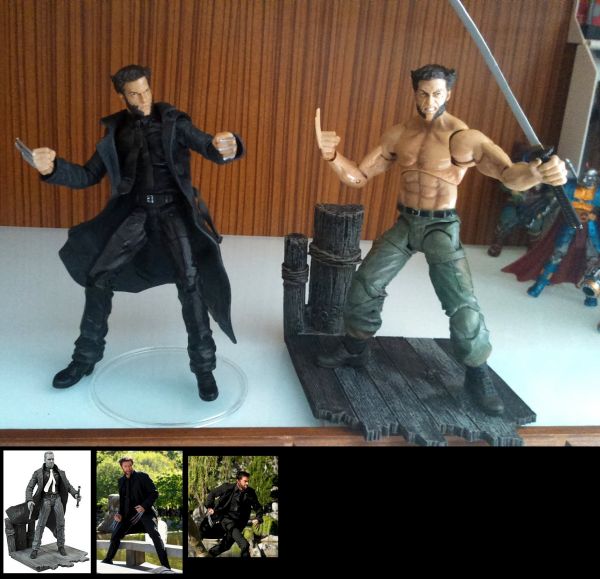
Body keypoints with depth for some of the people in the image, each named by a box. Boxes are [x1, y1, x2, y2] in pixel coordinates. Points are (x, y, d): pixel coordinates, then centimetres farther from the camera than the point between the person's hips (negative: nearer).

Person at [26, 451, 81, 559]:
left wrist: (75, 494, -11)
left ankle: (61, 546, 13)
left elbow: (68, 486, 7)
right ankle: (35, 549, 3)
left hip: (57, 499, 2)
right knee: (41, 524, -7)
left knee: (60, 524, 1)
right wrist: (29, 500, -22)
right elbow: (29, 488, -4)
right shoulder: (38, 473, -1)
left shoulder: (60, 473, 7)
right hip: (45, 500, -2)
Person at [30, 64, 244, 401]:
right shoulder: (116, 130, 7)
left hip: (172, 210, -3)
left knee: (191, 283, -17)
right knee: (97, 278, -1)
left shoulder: (173, 122, -1)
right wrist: (53, 168, -12)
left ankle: (204, 367, -4)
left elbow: (210, 149, -11)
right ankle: (86, 358, 17)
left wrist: (227, 148, -37)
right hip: (135, 212, 4)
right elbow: (89, 176, 8)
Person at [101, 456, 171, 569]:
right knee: (115, 535, 6)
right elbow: (122, 499, 19)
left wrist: (145, 506, -20)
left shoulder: (142, 476, -5)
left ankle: (165, 565, -24)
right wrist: (120, 514, 3)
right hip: (129, 513, 6)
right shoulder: (121, 480, 12)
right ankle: (108, 559, 32)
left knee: (154, 533, -24)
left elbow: (154, 493, -7)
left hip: (145, 510, -6)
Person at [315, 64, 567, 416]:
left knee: (463, 306, -8)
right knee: (365, 284, 5)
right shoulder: (399, 135, 0)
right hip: (404, 223, 5)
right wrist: (333, 155, -19)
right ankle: (356, 349, 28)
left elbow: (510, 175, -26)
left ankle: (478, 376, 14)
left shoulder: (464, 138, -15)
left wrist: (538, 172, -50)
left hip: (441, 227, -4)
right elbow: (359, 177, 0)